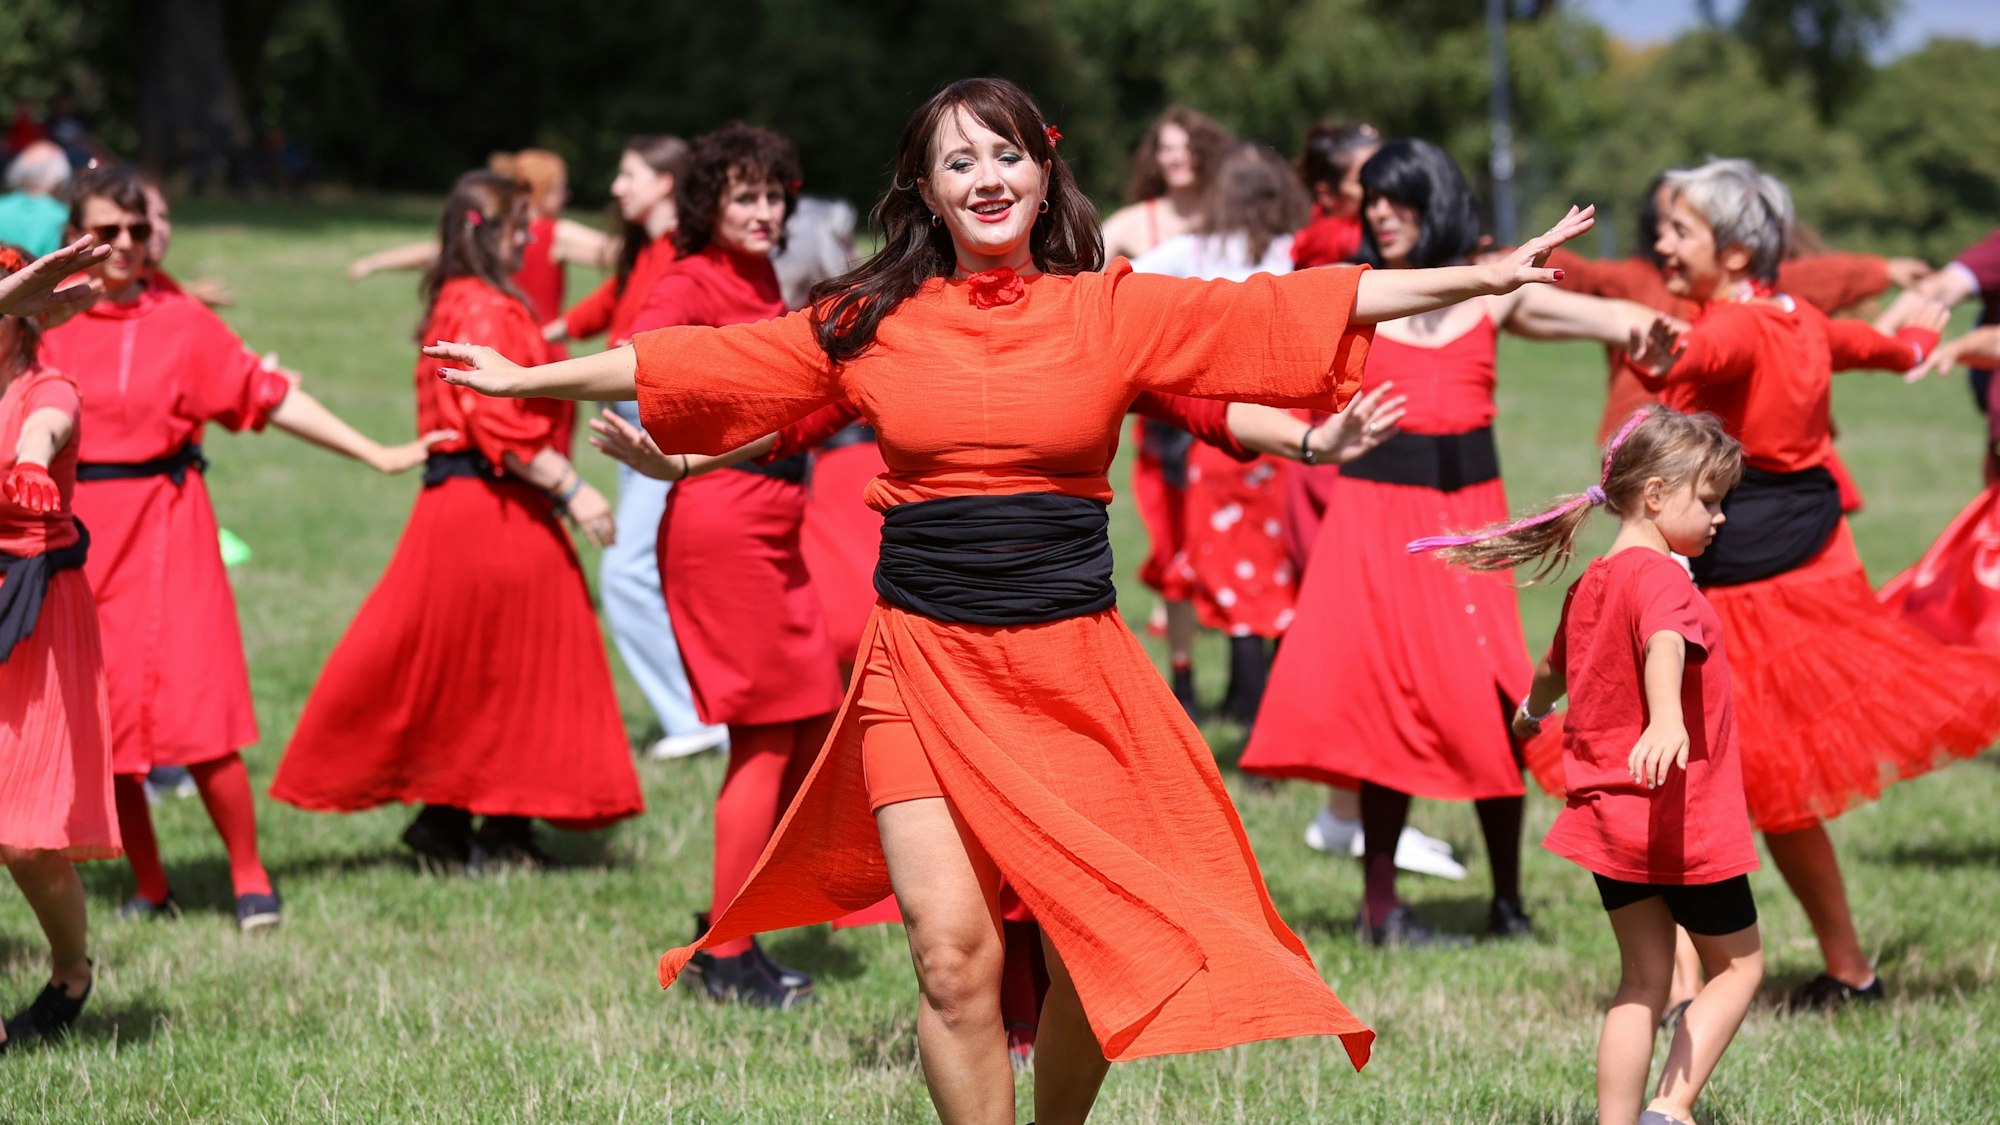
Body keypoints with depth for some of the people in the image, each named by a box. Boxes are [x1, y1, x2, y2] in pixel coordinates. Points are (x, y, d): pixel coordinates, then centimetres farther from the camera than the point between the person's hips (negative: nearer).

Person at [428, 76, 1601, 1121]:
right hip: (925, 663, 0)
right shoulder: (871, 325, 4)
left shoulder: (1111, 310, 2)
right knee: (955, 957, -10)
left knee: (1092, 951, 7)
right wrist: (534, 378, 15)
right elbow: (699, 360, 11)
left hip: (1073, 668, 1)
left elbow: (1295, 309, -1)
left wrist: (1480, 278, -6)